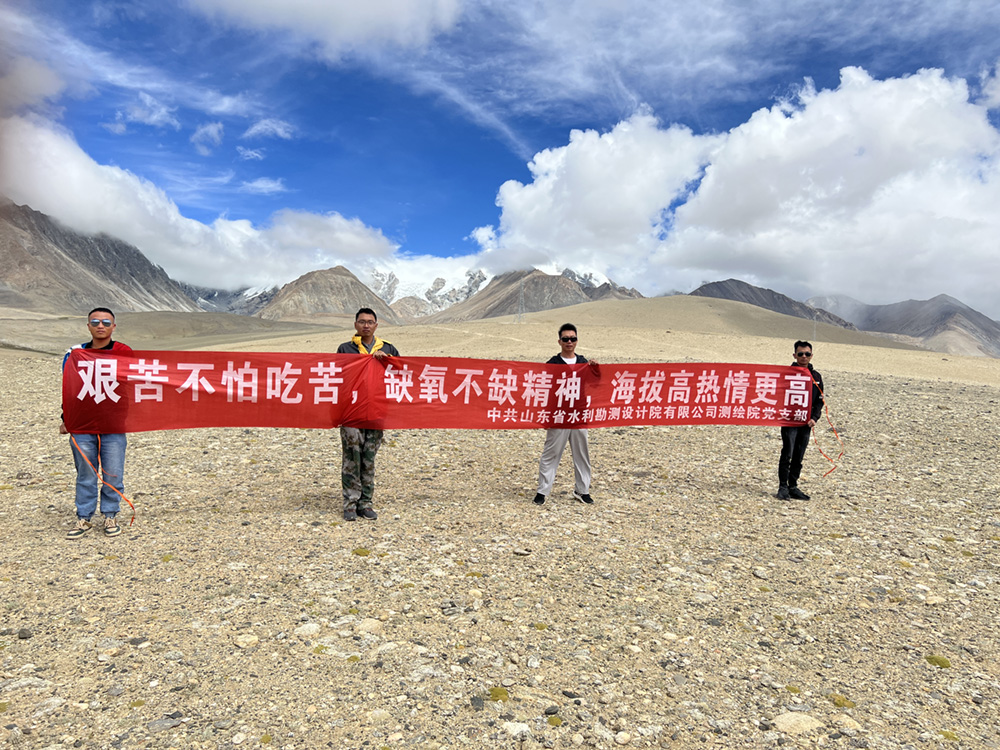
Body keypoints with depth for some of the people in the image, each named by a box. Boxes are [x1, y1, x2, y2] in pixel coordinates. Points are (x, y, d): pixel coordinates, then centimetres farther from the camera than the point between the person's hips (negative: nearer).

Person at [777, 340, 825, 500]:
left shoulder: (816, 377, 11)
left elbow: (819, 401, 13)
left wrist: (814, 417, -2)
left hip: (806, 423, 4)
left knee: (798, 457, 8)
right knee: (787, 454, -7)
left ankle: (793, 487, 17)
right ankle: (783, 487, 2)